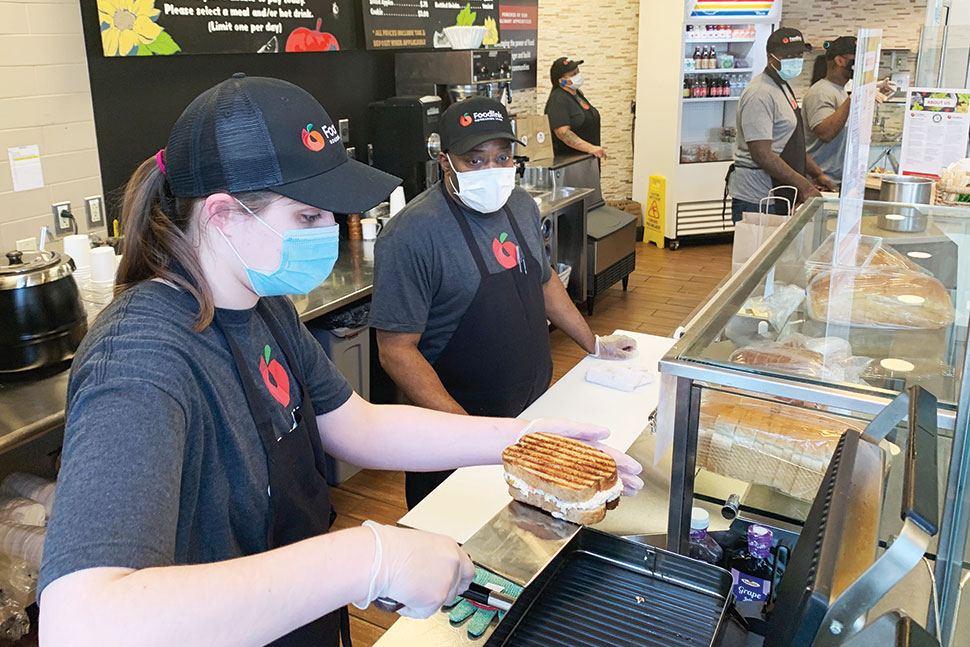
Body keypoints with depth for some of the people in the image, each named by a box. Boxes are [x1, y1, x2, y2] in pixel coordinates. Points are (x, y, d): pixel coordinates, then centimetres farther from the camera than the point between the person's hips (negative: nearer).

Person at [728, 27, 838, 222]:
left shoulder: (782, 87, 18)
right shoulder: (760, 95, -15)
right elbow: (762, 155, -23)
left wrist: (818, 175, 16)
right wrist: (804, 186, -19)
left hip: (779, 198, 10)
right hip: (755, 200, -10)